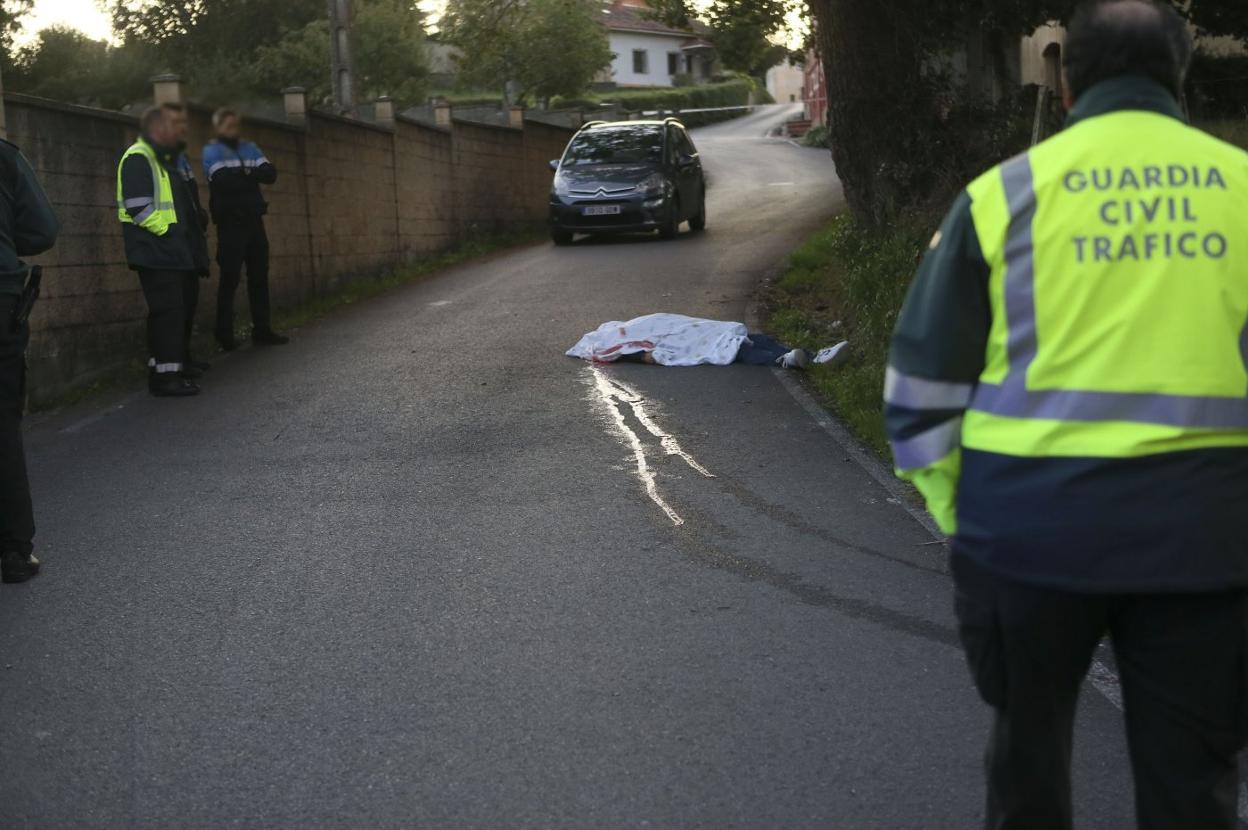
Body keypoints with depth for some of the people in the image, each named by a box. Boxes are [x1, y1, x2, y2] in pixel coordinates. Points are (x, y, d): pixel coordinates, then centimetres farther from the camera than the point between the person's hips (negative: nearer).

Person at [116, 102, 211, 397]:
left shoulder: (173, 158, 20)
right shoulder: (139, 158, -12)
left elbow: (187, 204, 27)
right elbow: (138, 207, -21)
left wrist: (197, 234, 13)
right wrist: (166, 231, -20)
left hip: (180, 251, 10)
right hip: (157, 251, -10)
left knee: (185, 306, 17)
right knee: (167, 309, -15)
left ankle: (181, 362, 31)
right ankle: (165, 375, -15)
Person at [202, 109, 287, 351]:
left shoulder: (250, 148, 16)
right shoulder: (212, 151, -1)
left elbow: (270, 173, 0)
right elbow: (223, 180, -18)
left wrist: (245, 173, -15)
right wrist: (251, 176, -6)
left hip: (253, 220, 6)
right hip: (230, 223, -6)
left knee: (259, 276, 6)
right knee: (230, 278, -6)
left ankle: (262, 330, 11)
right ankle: (225, 335, -3)